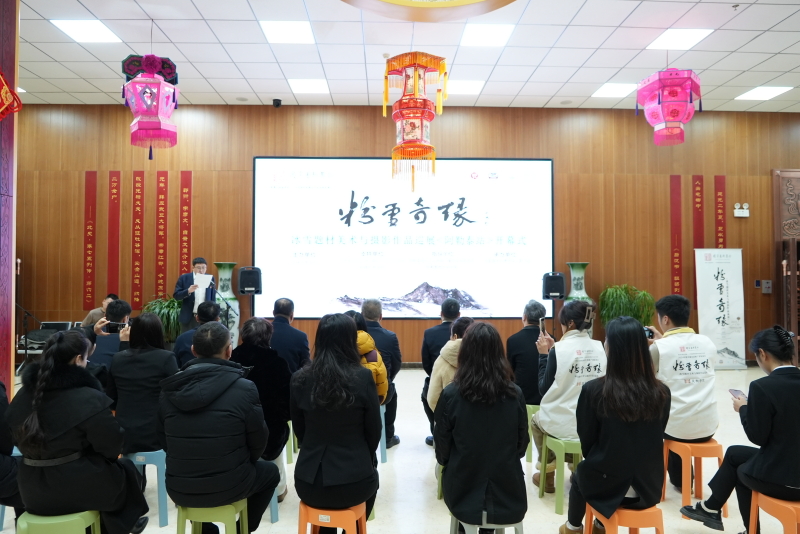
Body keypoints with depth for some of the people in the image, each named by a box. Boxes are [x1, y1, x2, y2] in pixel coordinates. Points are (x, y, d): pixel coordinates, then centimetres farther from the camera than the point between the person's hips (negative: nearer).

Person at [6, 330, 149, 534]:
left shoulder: (23, 395, -1)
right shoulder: (89, 399, -22)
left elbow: (20, 442, 11)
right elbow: (112, 448, -16)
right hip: (78, 489, -6)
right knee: (126, 467, 23)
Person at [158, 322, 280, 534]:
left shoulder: (169, 389, -4)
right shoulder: (244, 387, -15)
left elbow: (163, 440, 6)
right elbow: (258, 441, -5)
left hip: (178, 489, 4)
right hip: (228, 486, -3)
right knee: (270, 471, 26)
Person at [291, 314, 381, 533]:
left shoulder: (300, 379, -7)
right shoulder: (363, 377, -14)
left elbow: (299, 430, 6)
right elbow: (374, 431, -2)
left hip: (309, 483, 2)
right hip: (354, 482, -2)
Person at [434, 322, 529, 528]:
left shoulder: (450, 394, -18)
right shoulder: (515, 394, -12)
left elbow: (442, 449, -6)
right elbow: (522, 444, 2)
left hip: (463, 493, -1)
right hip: (508, 494, 1)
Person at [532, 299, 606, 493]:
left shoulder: (559, 349, -17)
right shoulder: (599, 348, -2)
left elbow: (544, 389, -10)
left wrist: (544, 354, -2)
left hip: (563, 424, -5)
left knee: (536, 420, 29)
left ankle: (547, 473, 34)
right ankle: (575, 466, 39)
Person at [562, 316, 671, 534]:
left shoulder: (593, 390, -21)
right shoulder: (661, 392, -10)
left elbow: (586, 443, -7)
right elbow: (655, 439, 5)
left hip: (607, 486, -3)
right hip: (649, 487, 3)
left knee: (580, 473, 30)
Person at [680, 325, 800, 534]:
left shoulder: (762, 386, -21)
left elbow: (757, 436, -14)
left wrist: (743, 408, 1)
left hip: (783, 478, -6)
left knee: (742, 471, 27)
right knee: (733, 453, 26)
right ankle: (711, 508, 40)